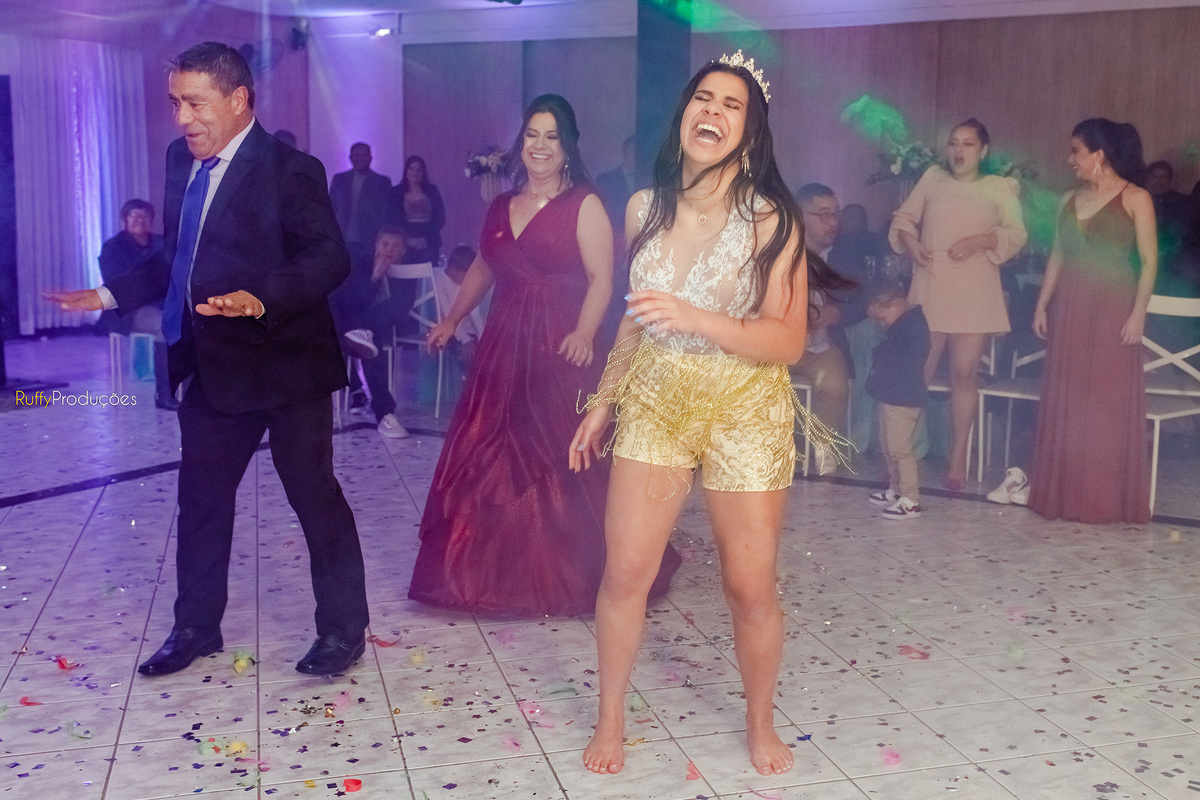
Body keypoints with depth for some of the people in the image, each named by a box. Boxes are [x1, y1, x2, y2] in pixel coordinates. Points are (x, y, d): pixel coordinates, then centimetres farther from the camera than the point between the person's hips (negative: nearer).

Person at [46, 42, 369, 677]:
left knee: (315, 496, 4)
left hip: (283, 362, -7)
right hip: (212, 366, 8)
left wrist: (263, 300, -37)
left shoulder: (289, 170, -15)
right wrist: (111, 295, 14)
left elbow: (330, 258, -23)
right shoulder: (181, 159, 8)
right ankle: (196, 628, 33)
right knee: (200, 498, 16)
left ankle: (342, 632, 20)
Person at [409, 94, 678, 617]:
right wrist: (452, 320, 24)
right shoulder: (502, 206, 15)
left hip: (558, 349, -6)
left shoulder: (584, 205, -4)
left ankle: (569, 575, 10)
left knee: (557, 462, -3)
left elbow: (601, 279, -12)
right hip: (503, 346, 6)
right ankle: (494, 571, 18)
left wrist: (583, 332, -26)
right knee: (488, 459, 6)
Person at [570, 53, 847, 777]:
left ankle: (761, 724, 29)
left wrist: (696, 319, -29)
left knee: (752, 587, 4)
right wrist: (603, 403, 17)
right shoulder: (645, 208, 1)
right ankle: (611, 719, 22)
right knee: (625, 573, 1)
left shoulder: (771, 219, -12)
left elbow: (788, 341, -16)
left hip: (746, 414, -3)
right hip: (655, 403, 3)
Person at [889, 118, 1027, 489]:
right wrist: (910, 243, -6)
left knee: (964, 375, 1)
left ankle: (958, 458, 10)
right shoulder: (933, 178, 12)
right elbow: (903, 218, 14)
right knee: (917, 372, 0)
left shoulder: (999, 187, 8)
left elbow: (1016, 234, 1)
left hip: (975, 296, -1)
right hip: (929, 291, 1)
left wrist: (981, 240, -15)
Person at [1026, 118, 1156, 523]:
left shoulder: (1135, 198, -3)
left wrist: (1138, 312, -13)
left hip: (1112, 308, -5)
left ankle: (1106, 498, 7)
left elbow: (1149, 260, -6)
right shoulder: (1069, 200, 12)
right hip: (1069, 308, 5)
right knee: (1065, 402, 6)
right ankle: (1065, 493, 15)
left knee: (1110, 402, -1)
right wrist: (1042, 305, 7)